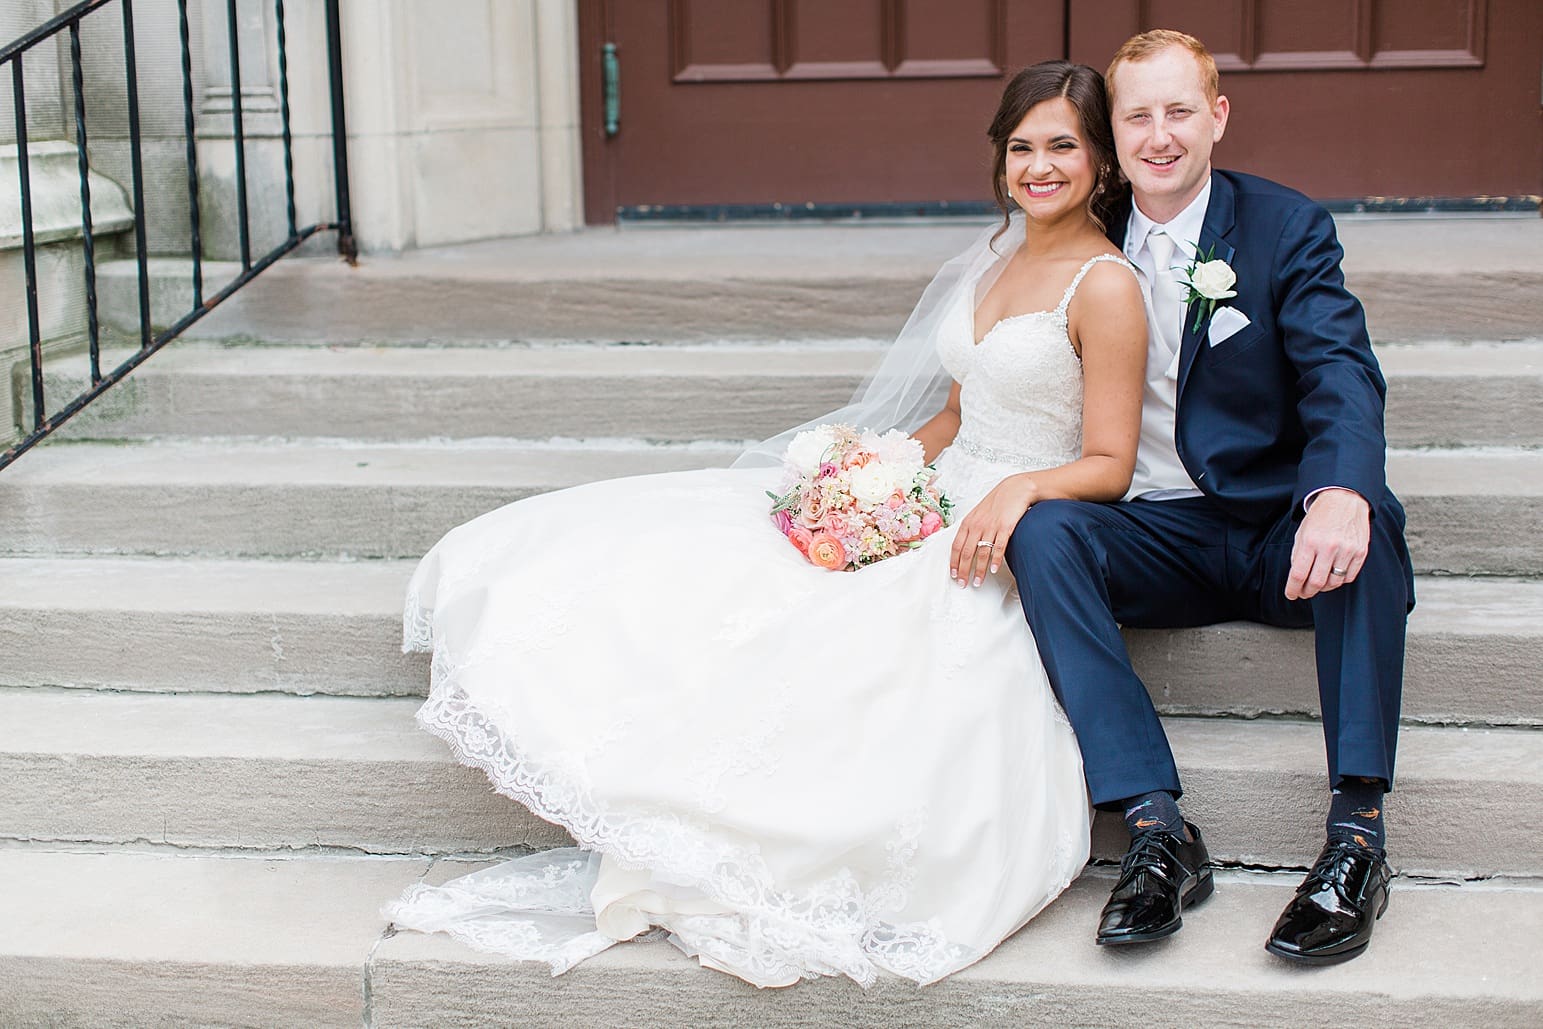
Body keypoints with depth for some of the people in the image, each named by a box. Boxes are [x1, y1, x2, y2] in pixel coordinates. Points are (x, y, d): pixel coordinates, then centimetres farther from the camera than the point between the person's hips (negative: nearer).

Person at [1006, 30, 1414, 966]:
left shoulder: (1287, 228, -1)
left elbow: (1342, 376, -16)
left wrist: (1341, 493, -38)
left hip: (1284, 533, -2)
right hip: (1161, 537, 2)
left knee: (1362, 520, -35)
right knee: (1043, 532, -27)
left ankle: (1357, 834, -34)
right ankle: (1159, 832, -32)